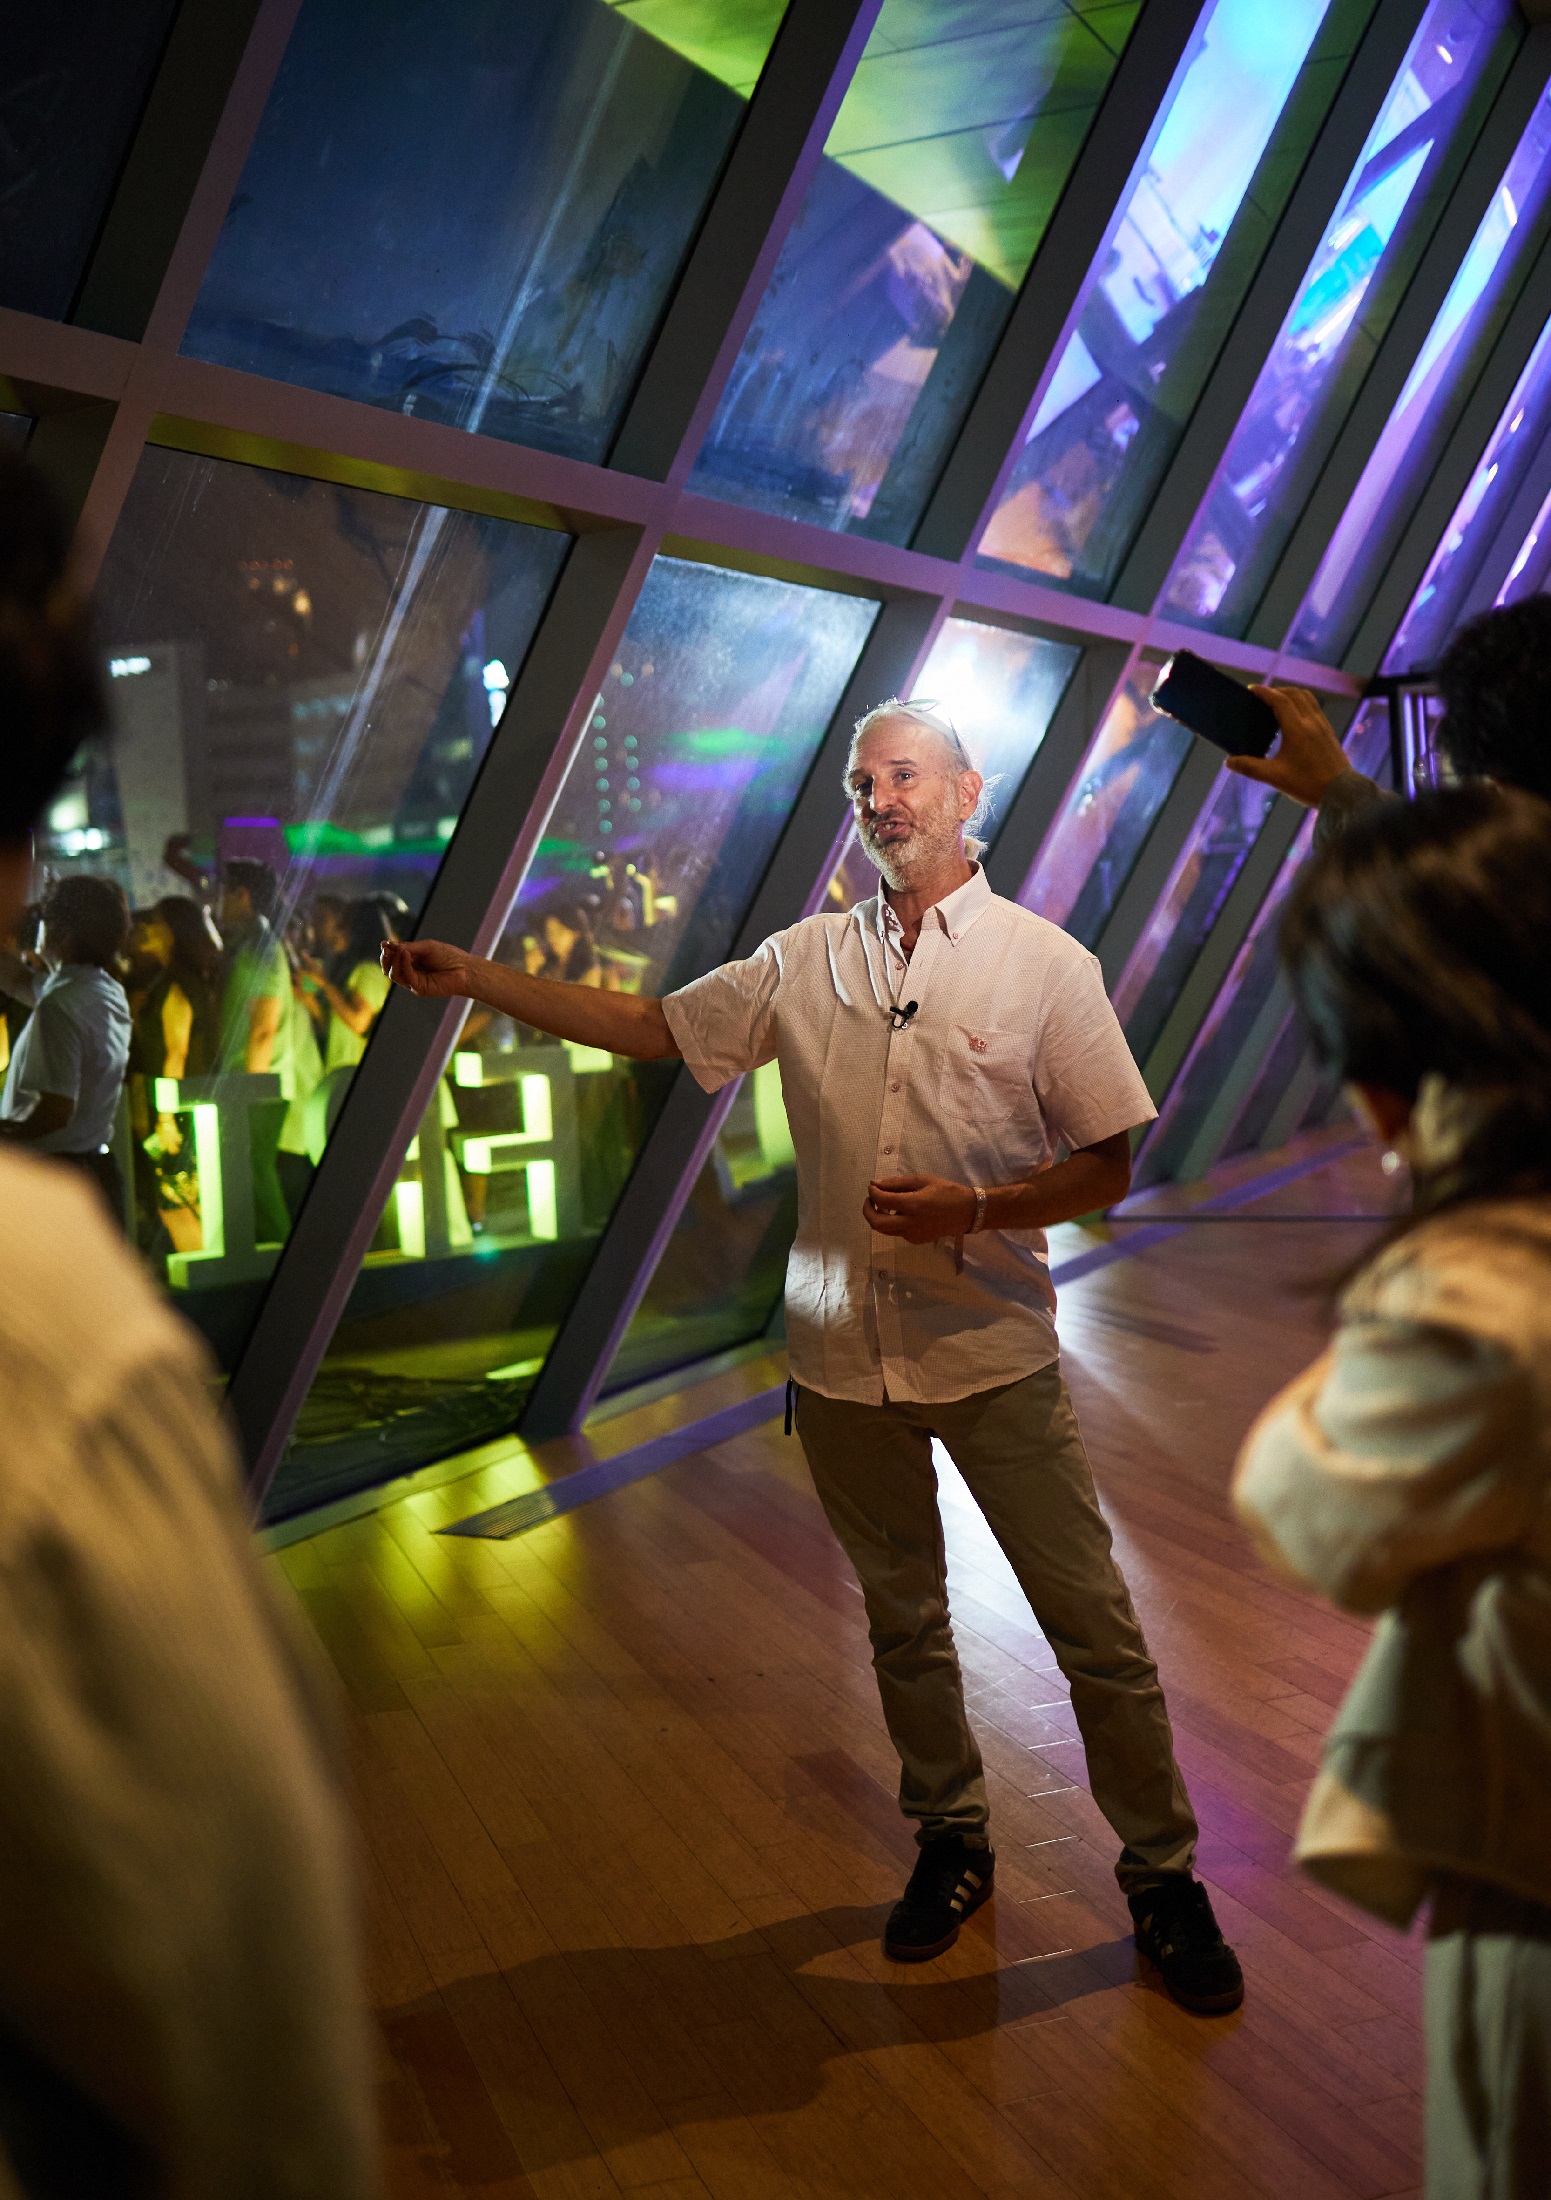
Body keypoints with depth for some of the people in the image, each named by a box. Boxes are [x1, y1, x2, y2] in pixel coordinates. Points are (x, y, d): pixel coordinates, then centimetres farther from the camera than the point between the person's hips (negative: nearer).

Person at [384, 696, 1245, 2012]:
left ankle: (1164, 1877, 23)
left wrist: (974, 1210, -19)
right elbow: (646, 1027, 7)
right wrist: (473, 979, 3)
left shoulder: (1046, 965, -5)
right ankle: (952, 1844, 37)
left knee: (1095, 1628, 3)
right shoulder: (805, 963, 4)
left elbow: (1109, 1168, -3)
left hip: (994, 1353, -3)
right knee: (902, 1618, 17)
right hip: (843, 1357, 3)